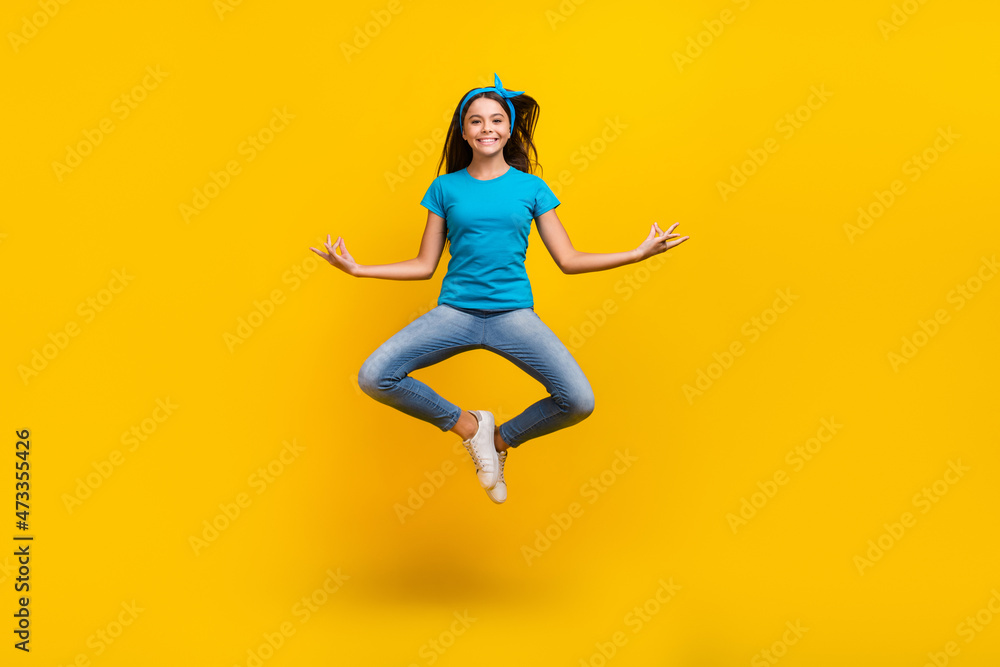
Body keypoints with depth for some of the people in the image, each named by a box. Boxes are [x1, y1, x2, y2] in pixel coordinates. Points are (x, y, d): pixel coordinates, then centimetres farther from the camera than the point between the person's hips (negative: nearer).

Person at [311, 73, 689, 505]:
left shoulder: (531, 187, 8)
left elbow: (568, 260, 7)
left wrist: (637, 253, -1)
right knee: (373, 377, -21)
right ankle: (467, 424, 4)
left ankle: (503, 438, 11)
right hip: (454, 311, 1)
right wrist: (358, 269, 1)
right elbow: (424, 265, 10)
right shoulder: (446, 187, 8)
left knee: (579, 401, -21)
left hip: (514, 313, 0)